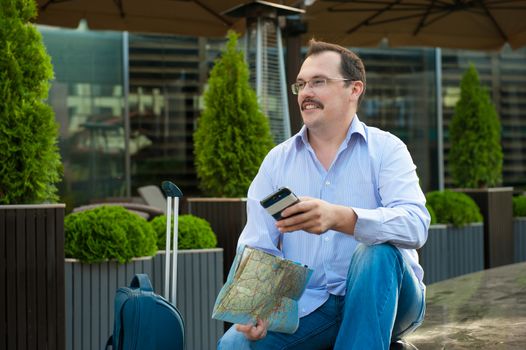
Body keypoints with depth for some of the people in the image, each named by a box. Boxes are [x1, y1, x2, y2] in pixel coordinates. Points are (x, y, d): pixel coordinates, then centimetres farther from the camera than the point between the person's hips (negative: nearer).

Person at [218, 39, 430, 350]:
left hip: (380, 298, -1)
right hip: (308, 308, 1)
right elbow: (257, 248, 1)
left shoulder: (386, 149, -2)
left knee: (377, 253, -33)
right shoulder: (277, 160, 8)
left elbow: (415, 224, -21)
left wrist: (339, 218, -39)